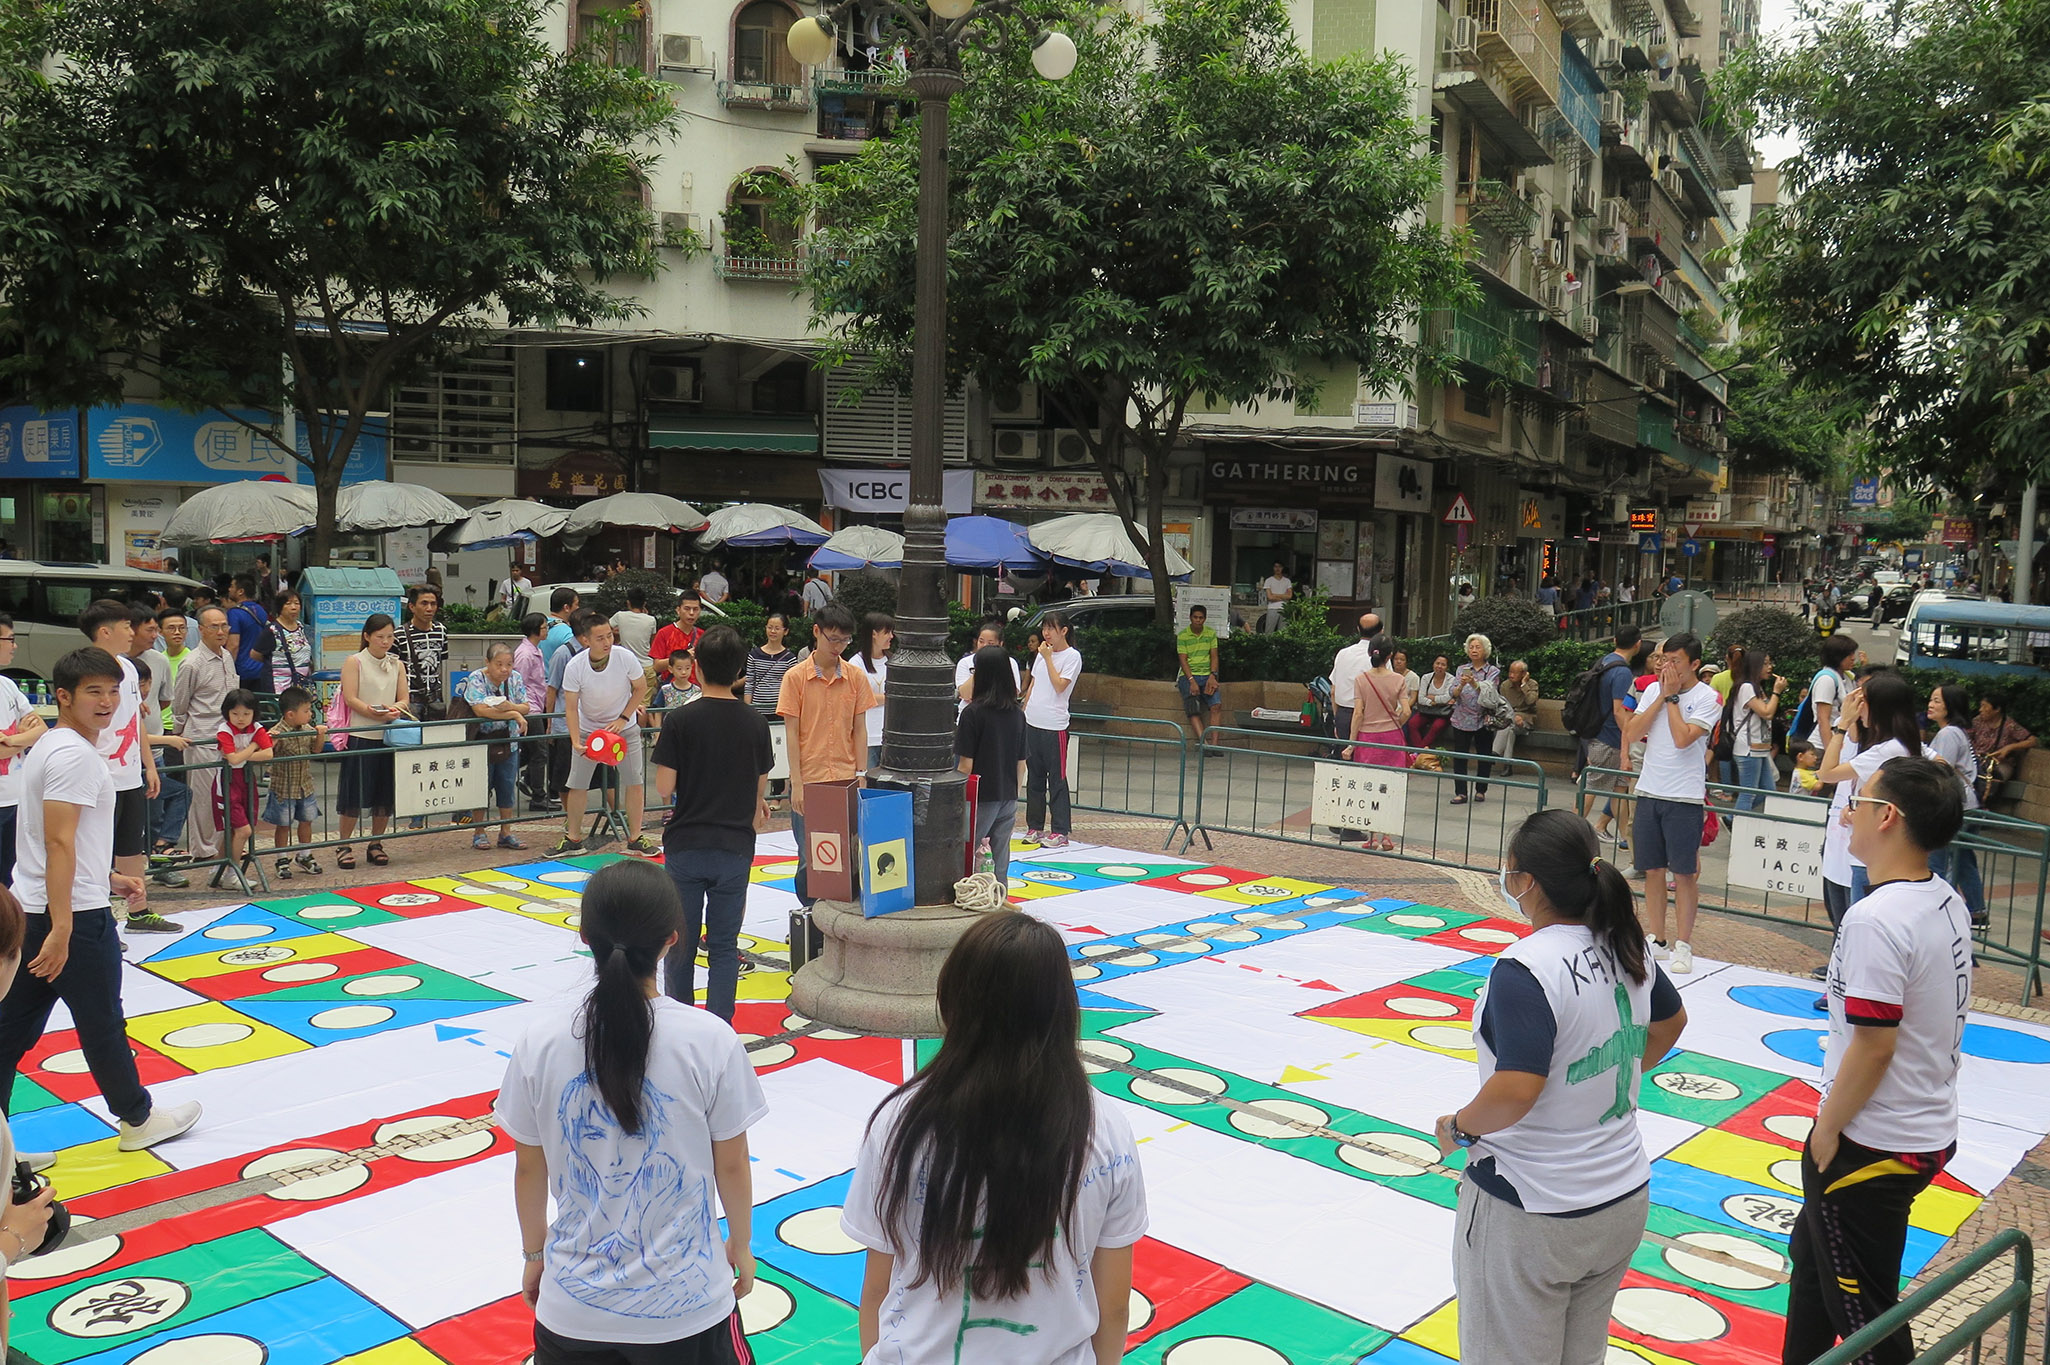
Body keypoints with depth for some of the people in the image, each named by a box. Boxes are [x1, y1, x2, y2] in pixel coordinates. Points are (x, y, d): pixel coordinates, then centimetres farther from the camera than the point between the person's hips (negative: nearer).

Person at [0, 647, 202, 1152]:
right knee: (102, 1024, 6)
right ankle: (137, 1120, 22)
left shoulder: (51, 746, 14)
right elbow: (59, 843, -24)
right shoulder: (74, 755, -17)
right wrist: (62, 929, -26)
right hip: (75, 915, -9)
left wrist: (109, 877, 25)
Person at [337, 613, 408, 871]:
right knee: (354, 793, -2)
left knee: (385, 793, 7)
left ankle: (376, 845, 19)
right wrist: (378, 714, -23)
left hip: (389, 736, 4)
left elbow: (404, 699, 8)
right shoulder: (354, 662, -1)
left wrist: (395, 709, -16)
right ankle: (344, 846, 9)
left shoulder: (397, 665, 11)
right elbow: (350, 699, -10)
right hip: (360, 736, -4)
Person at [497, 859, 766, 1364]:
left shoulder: (541, 1040, -11)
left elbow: (529, 1168, 1)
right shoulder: (710, 1041, -16)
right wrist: (741, 1244, 13)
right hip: (686, 1304, -2)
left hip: (573, 1308, 2)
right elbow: (732, 1165, -5)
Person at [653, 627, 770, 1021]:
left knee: (680, 943, 11)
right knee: (724, 946, 8)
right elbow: (761, 789, 6)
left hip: (685, 845, -1)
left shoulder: (679, 721, -9)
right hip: (735, 846, 1)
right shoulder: (755, 723, -1)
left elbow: (664, 788, -8)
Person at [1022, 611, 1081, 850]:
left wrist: (1048, 658, -13)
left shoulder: (1072, 656, -6)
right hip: (1032, 723, 7)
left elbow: (1060, 685, -17)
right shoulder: (1041, 653, 13)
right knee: (1034, 777, 12)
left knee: (1057, 779, -3)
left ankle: (1060, 832, 1)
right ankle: (1035, 827, 21)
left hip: (1054, 726, -7)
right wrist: (1023, 714, 17)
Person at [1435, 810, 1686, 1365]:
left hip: (1531, 1213, -7)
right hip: (1625, 1201, 7)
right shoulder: (1626, 950, -1)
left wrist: (1457, 1127, -15)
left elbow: (1515, 1091, -33)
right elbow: (1670, 1022, 19)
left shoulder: (1525, 970, -26)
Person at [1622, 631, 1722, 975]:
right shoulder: (1653, 690, 7)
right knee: (1652, 869, 9)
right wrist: (1662, 695, -7)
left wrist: (1672, 696, -12)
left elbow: (1682, 738, -20)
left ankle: (1683, 945, 10)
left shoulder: (1708, 698, -7)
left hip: (1685, 798, -4)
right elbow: (1631, 734, -3)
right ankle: (1657, 940, 19)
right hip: (1649, 792, 5)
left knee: (1684, 873, 1)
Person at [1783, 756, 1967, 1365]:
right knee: (1811, 1254, 27)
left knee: (1862, 1308, 6)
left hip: (1872, 1147, -10)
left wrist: (1827, 1127, -11)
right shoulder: (1948, 901, 2)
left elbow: (1874, 1044, -26)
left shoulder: (1877, 917, -27)